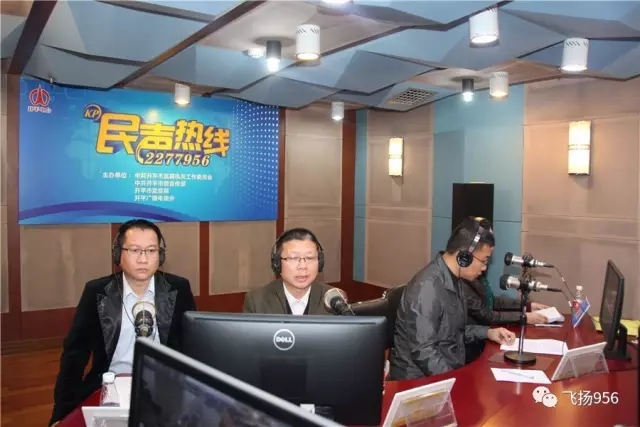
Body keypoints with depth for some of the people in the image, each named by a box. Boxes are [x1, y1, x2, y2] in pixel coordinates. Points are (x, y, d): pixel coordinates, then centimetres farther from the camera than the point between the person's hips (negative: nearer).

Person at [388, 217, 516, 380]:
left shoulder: (453, 279, 8)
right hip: (420, 379, -9)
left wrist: (488, 332, 7)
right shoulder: (428, 287, -23)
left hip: (449, 371, 9)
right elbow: (423, 351, -25)